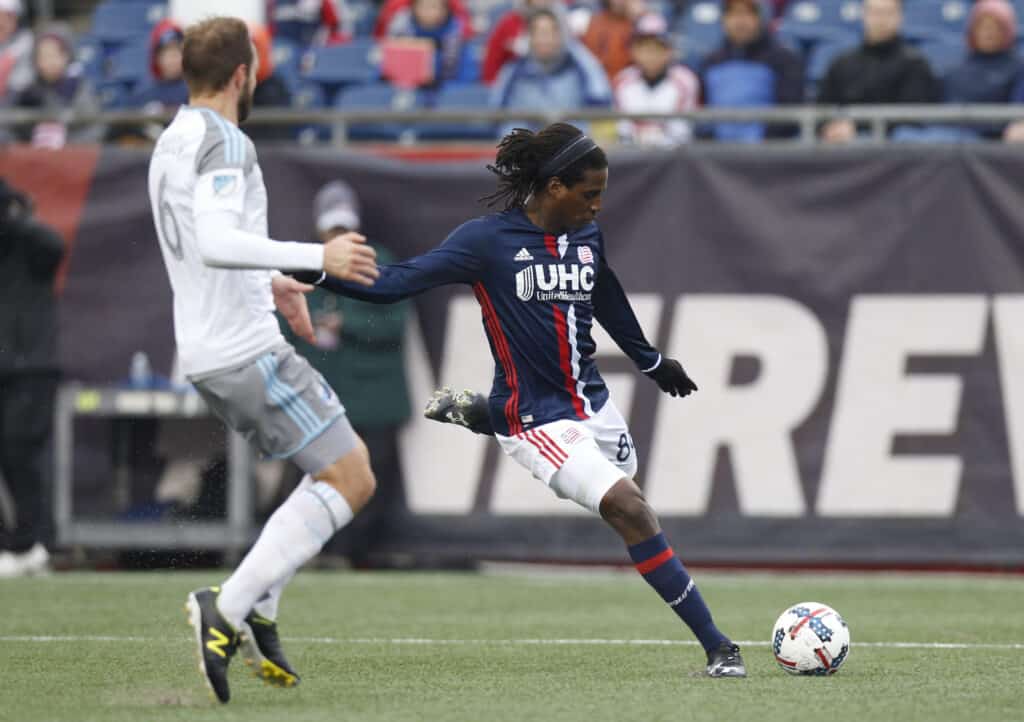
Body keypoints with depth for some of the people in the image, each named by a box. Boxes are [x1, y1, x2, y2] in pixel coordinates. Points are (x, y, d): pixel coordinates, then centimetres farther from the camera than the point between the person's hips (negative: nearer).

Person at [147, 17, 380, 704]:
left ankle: (259, 615, 9)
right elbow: (215, 243, -30)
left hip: (206, 353, 10)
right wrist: (316, 256, -31)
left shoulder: (171, 144, 16)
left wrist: (269, 283, 37)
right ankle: (228, 607, -15)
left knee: (345, 469, 17)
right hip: (246, 350, -10)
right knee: (350, 481, -8)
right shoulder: (224, 142, -15)